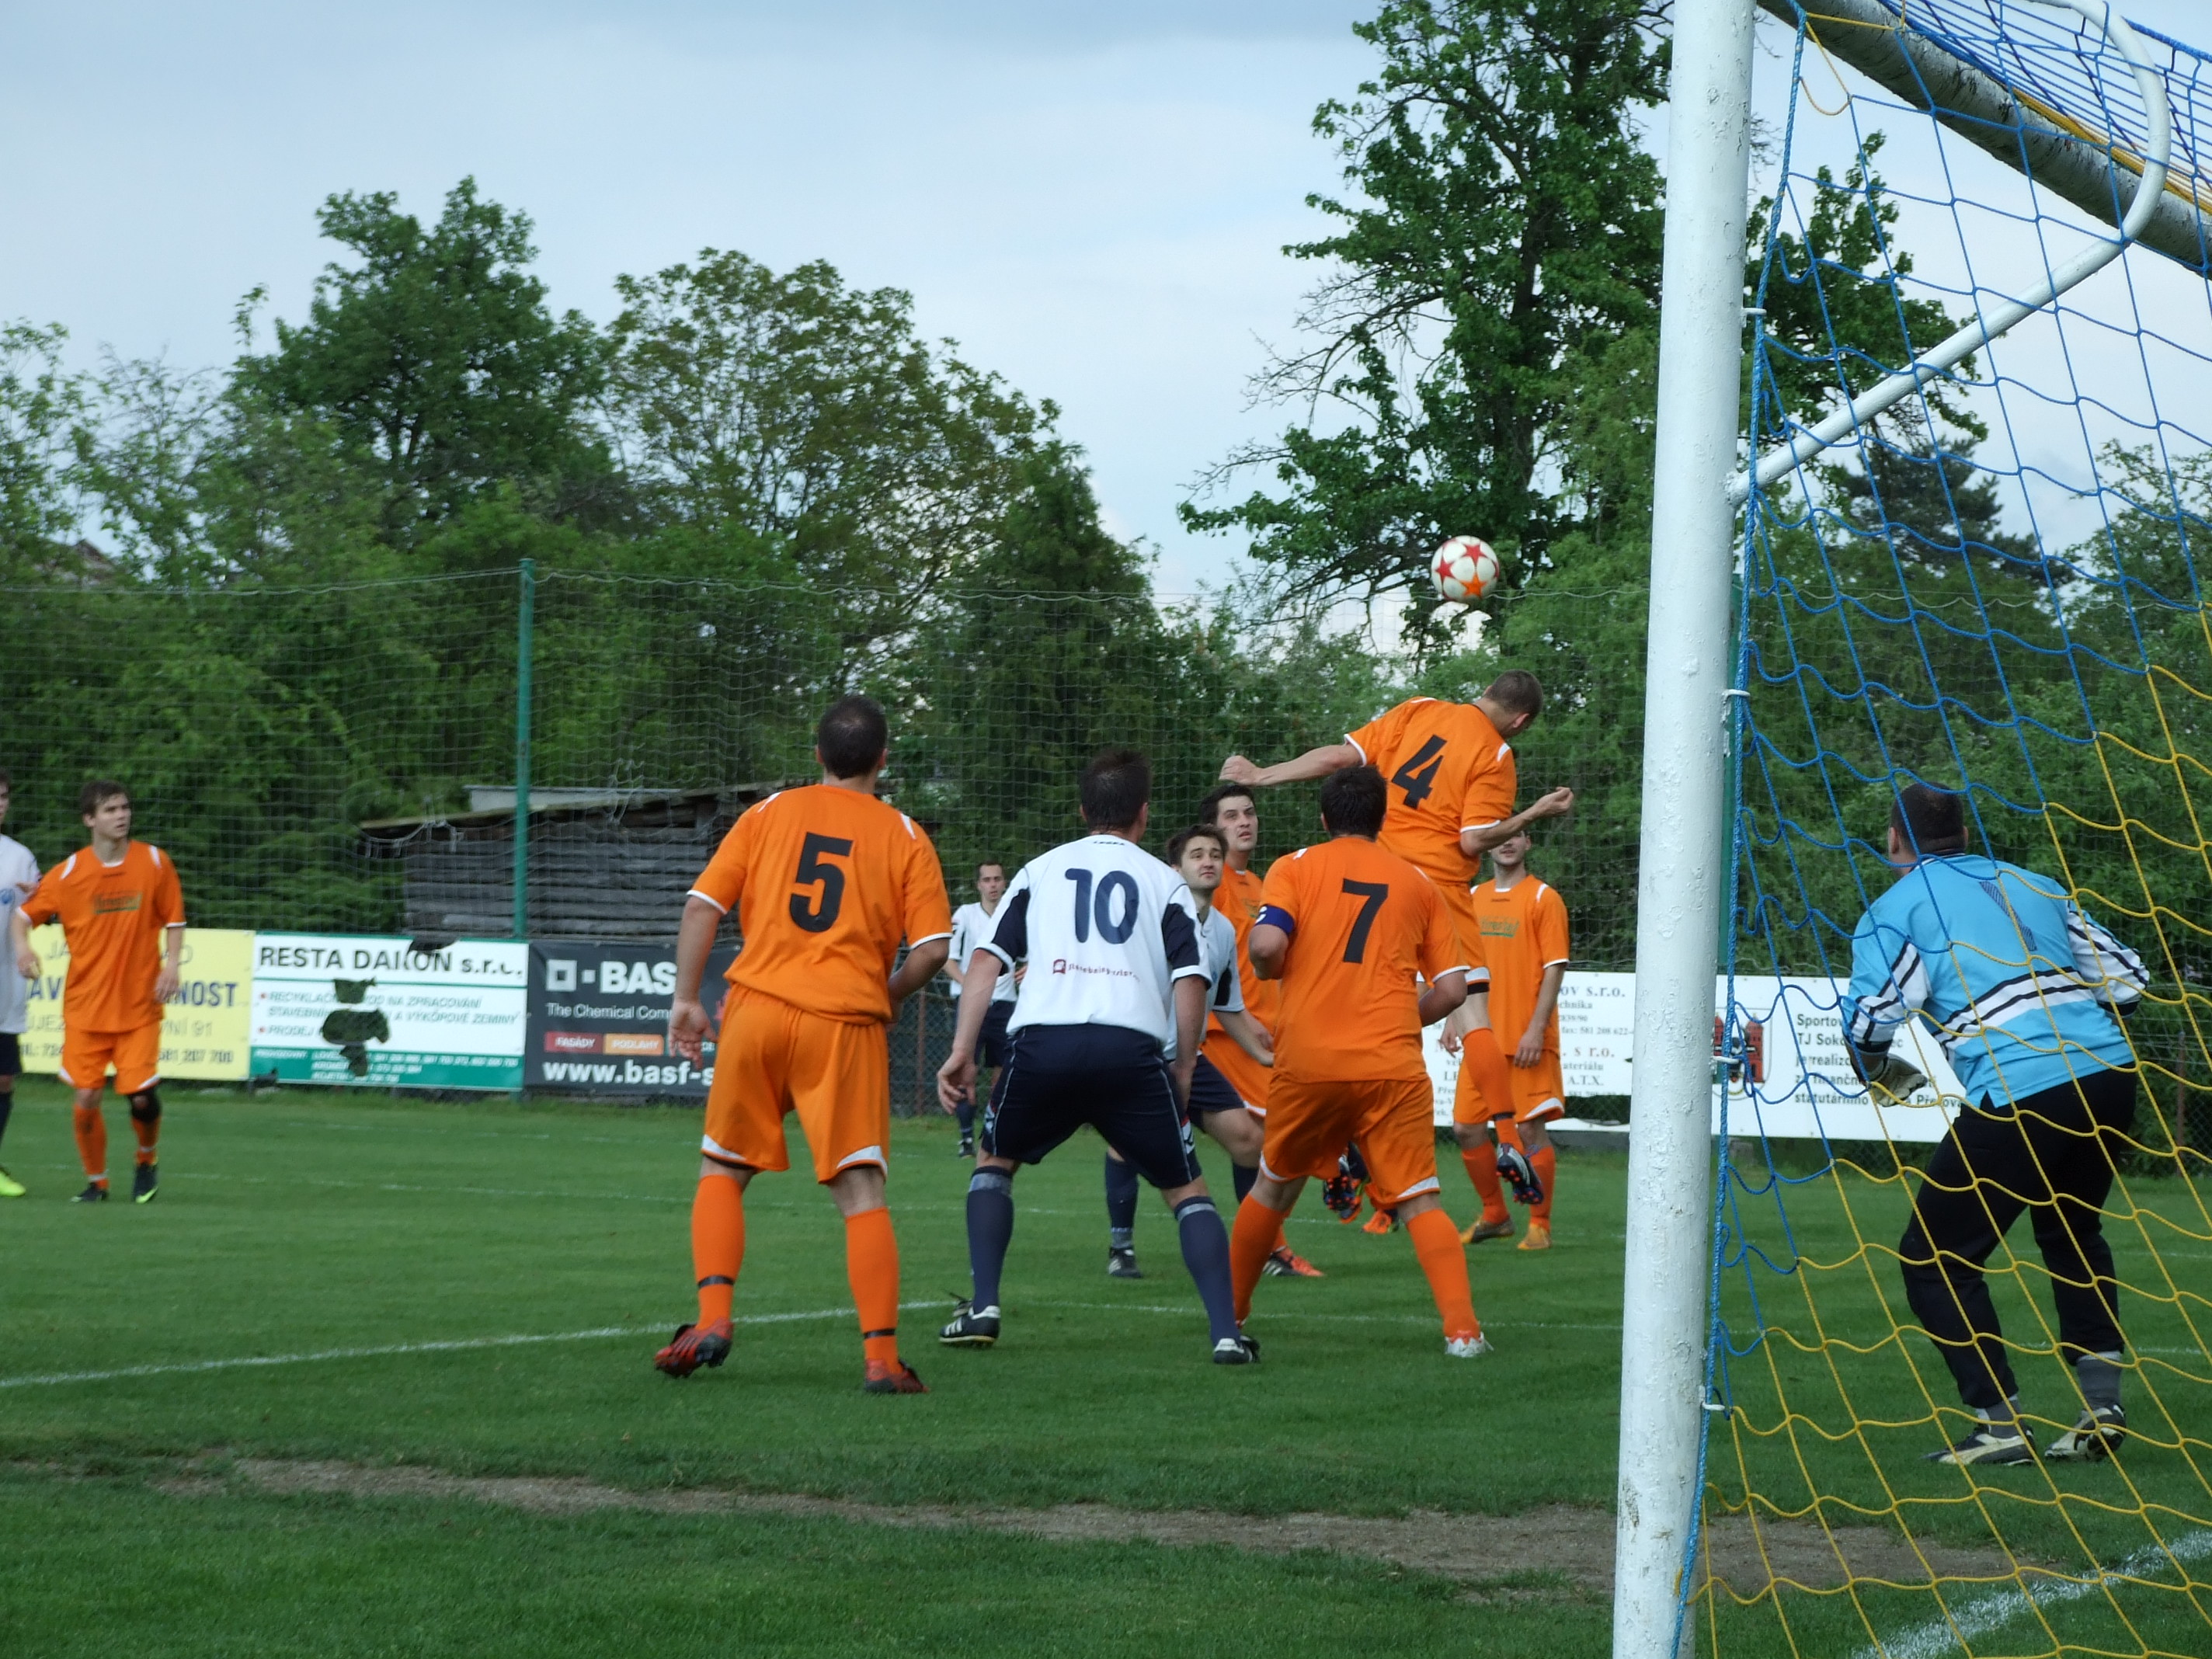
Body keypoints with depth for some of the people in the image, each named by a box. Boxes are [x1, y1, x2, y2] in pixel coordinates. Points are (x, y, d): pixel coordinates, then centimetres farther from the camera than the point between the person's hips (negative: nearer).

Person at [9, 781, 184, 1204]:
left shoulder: (154, 863, -1)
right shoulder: (69, 872, -3)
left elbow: (174, 920, 8)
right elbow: (24, 914, 4)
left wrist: (171, 965, -6)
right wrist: (22, 945, -17)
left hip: (140, 1005, 0)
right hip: (86, 1005, 0)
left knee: (141, 1095, -8)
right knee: (86, 1097, -4)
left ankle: (146, 1162, 22)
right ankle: (96, 1182, 16)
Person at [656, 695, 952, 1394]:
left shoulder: (768, 814, 10)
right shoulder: (905, 836, 6)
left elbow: (702, 906, 4)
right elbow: (932, 947, -2)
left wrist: (686, 998, 9)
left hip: (758, 1008, 1)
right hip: (848, 1023, -1)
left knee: (722, 1173, 17)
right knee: (861, 1192, 0)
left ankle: (713, 1317, 1)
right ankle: (881, 1355, -8)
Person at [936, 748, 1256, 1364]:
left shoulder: (1041, 870, 22)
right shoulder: (1164, 881, 17)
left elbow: (988, 958, 11)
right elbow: (1189, 979, 4)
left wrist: (962, 1051, 9)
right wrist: (1183, 1068, 12)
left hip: (1042, 1041, 1)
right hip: (1132, 1047, -1)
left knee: (994, 1160, 27)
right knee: (1186, 1189, 13)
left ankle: (982, 1307, 14)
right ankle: (1226, 1332, -2)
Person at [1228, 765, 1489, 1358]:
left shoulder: (1295, 868, 6)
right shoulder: (1416, 882, 12)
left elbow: (1267, 944, -12)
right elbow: (1452, 988, 9)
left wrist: (1275, 971, 10)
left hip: (1307, 1061, 0)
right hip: (1393, 1065, 0)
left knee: (1273, 1186, 20)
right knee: (1418, 1198, -1)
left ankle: (1228, 1310, 30)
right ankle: (1462, 1327, -15)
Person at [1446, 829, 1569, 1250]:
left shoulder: (1544, 899, -4)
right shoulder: (1474, 899, 12)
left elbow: (1554, 968, -9)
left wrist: (1536, 1029, -16)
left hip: (1527, 1040, -6)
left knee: (1529, 1129, -6)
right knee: (1466, 1128, 5)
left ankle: (1540, 1225, 6)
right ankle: (1494, 1216, 22)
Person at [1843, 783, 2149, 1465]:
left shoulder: (1894, 910, 6)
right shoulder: (2037, 886, 22)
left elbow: (1869, 1023, -6)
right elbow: (2127, 981, 21)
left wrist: (1883, 1075, 15)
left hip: (2016, 1096, -6)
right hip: (2108, 1074, 6)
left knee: (1934, 1256, 9)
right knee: (2070, 1231, 29)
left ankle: (1998, 1424, -1)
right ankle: (2101, 1402, 16)